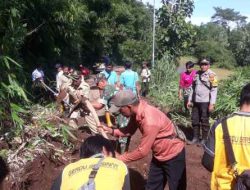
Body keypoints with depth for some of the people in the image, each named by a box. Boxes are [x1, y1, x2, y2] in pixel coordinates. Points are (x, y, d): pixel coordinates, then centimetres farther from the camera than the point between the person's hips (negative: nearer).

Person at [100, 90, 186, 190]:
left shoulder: (150, 121, -37)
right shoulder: (137, 111, -11)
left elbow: (142, 151, -29)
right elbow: (130, 130, 3)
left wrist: (120, 158, -18)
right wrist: (111, 130, -12)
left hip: (173, 155, -8)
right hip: (159, 154, 8)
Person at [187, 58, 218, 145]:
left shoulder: (211, 75, -8)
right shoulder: (196, 74, 11)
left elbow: (214, 90, -11)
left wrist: (212, 104, -17)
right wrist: (190, 100, 13)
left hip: (205, 102, -6)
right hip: (196, 101, 6)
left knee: (204, 121, 2)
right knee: (195, 120, 10)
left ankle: (204, 139, 13)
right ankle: (196, 138, 21)